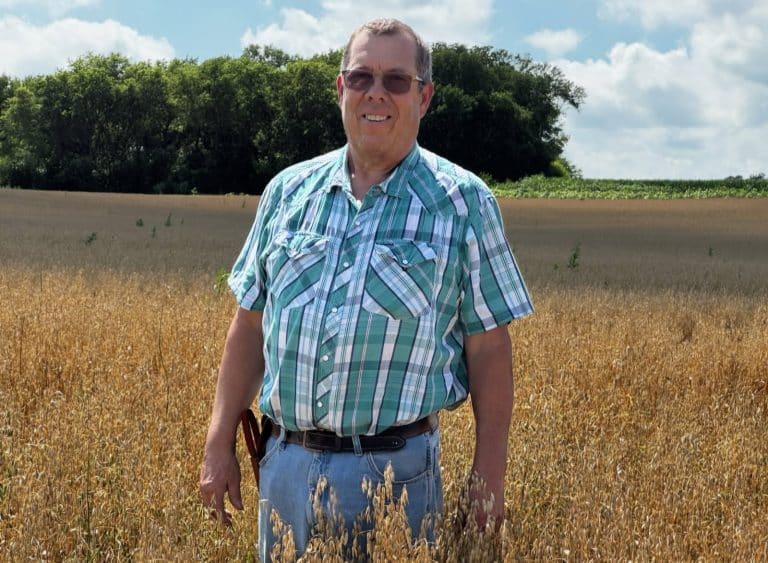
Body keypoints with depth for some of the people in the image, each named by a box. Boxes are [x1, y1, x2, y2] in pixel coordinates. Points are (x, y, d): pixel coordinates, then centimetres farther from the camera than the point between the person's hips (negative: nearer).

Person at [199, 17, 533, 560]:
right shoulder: (289, 190, 6)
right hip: (285, 464, 4)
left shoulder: (463, 203, -4)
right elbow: (251, 323, 11)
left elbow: (489, 349, -4)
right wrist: (220, 445, 8)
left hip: (395, 470, -3)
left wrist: (489, 480, -7)